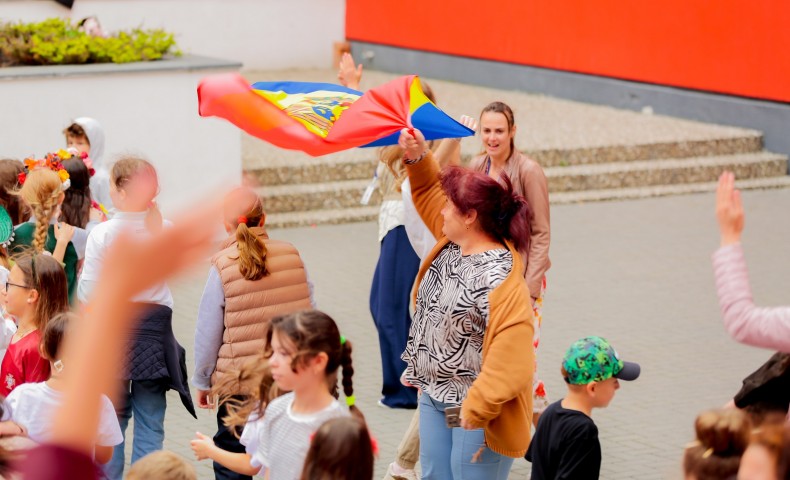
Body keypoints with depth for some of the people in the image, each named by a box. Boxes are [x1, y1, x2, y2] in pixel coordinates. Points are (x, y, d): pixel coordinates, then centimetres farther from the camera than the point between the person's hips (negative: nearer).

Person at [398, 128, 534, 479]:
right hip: (434, 396, 9)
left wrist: (476, 411, -28)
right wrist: (418, 158, 3)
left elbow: (509, 361, -31)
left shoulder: (502, 281, -27)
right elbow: (430, 192, 20)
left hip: (472, 409, -9)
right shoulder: (452, 245, 2)